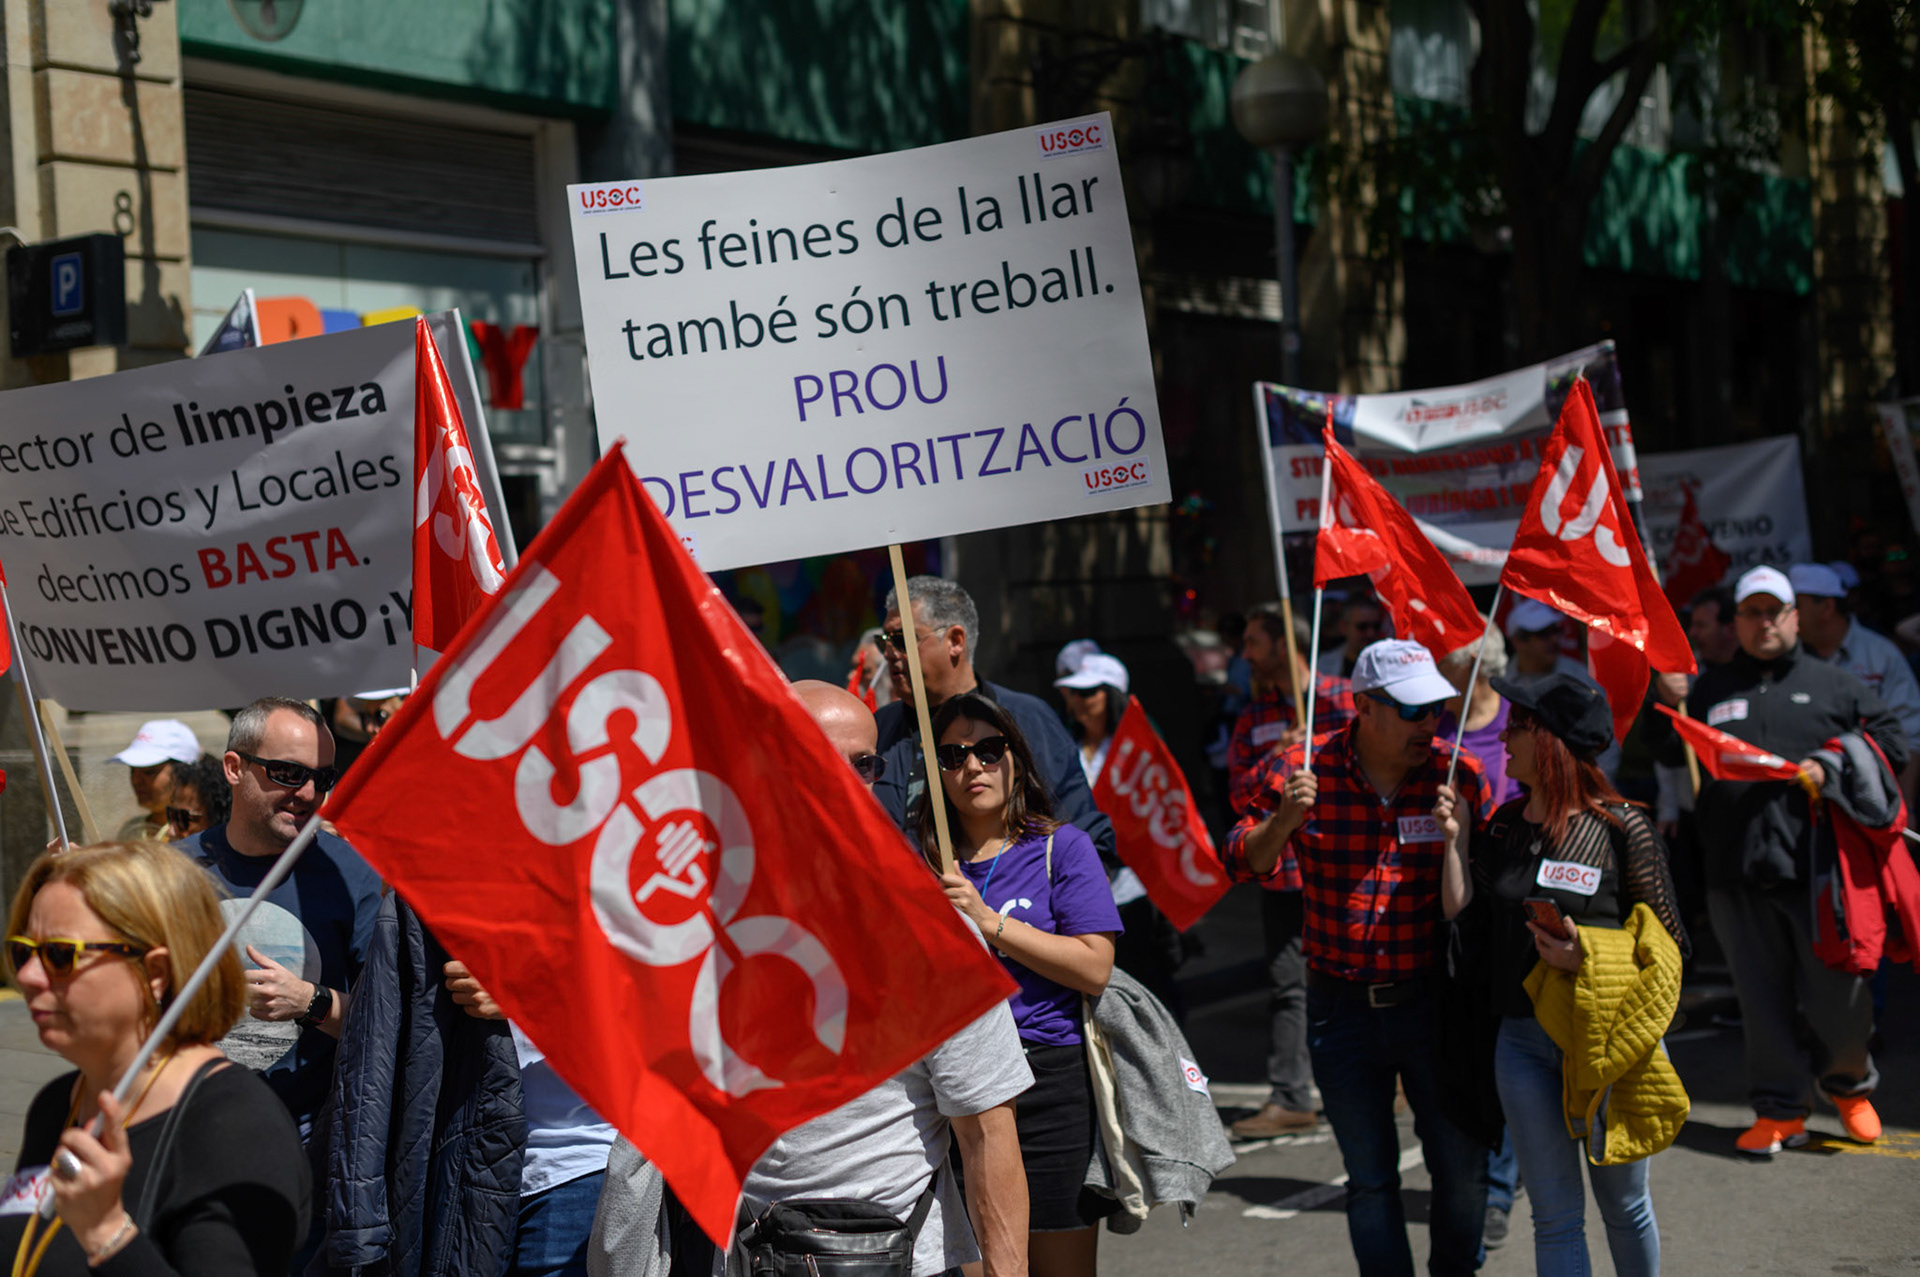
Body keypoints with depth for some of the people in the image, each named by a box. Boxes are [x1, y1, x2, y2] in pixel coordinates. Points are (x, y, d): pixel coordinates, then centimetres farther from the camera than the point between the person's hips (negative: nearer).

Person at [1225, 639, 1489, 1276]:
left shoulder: (1458, 775, -5)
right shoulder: (1299, 770, -5)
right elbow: (1245, 863, 1)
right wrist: (1284, 819, -18)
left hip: (1432, 1002, 0)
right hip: (1341, 1009, 0)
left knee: (1463, 1169, 5)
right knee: (1369, 1178, 9)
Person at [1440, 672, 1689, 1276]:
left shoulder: (1622, 829, -9)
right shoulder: (1503, 826, 6)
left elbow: (1668, 943, -4)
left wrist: (1588, 958, -18)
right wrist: (1454, 837, -1)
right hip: (1524, 1040, 4)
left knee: (1623, 1204, 13)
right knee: (1556, 1218, 4)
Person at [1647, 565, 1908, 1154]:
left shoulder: (1833, 684, 10)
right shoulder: (1711, 689, 16)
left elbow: (1892, 743, 8)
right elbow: (1672, 752, 15)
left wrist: (1833, 768, -7)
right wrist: (1669, 703, -2)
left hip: (1818, 864, -2)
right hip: (1738, 869, 2)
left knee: (1838, 990, 1)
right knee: (1762, 995, 4)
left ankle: (1850, 1084, 27)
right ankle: (1779, 1110, 14)